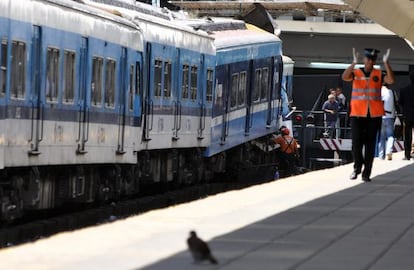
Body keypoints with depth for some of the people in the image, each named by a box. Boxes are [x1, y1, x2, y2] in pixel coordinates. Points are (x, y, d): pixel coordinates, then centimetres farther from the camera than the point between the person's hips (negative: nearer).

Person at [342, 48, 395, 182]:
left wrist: (386, 63, -18)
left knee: (370, 144, 2)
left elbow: (390, 80, -12)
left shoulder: (379, 74, 6)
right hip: (357, 114, -1)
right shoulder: (355, 73, 4)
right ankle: (357, 167, 19)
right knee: (356, 142, -4)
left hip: (374, 115, 1)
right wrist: (354, 63, -26)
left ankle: (366, 173, 8)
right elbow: (345, 77, -16)